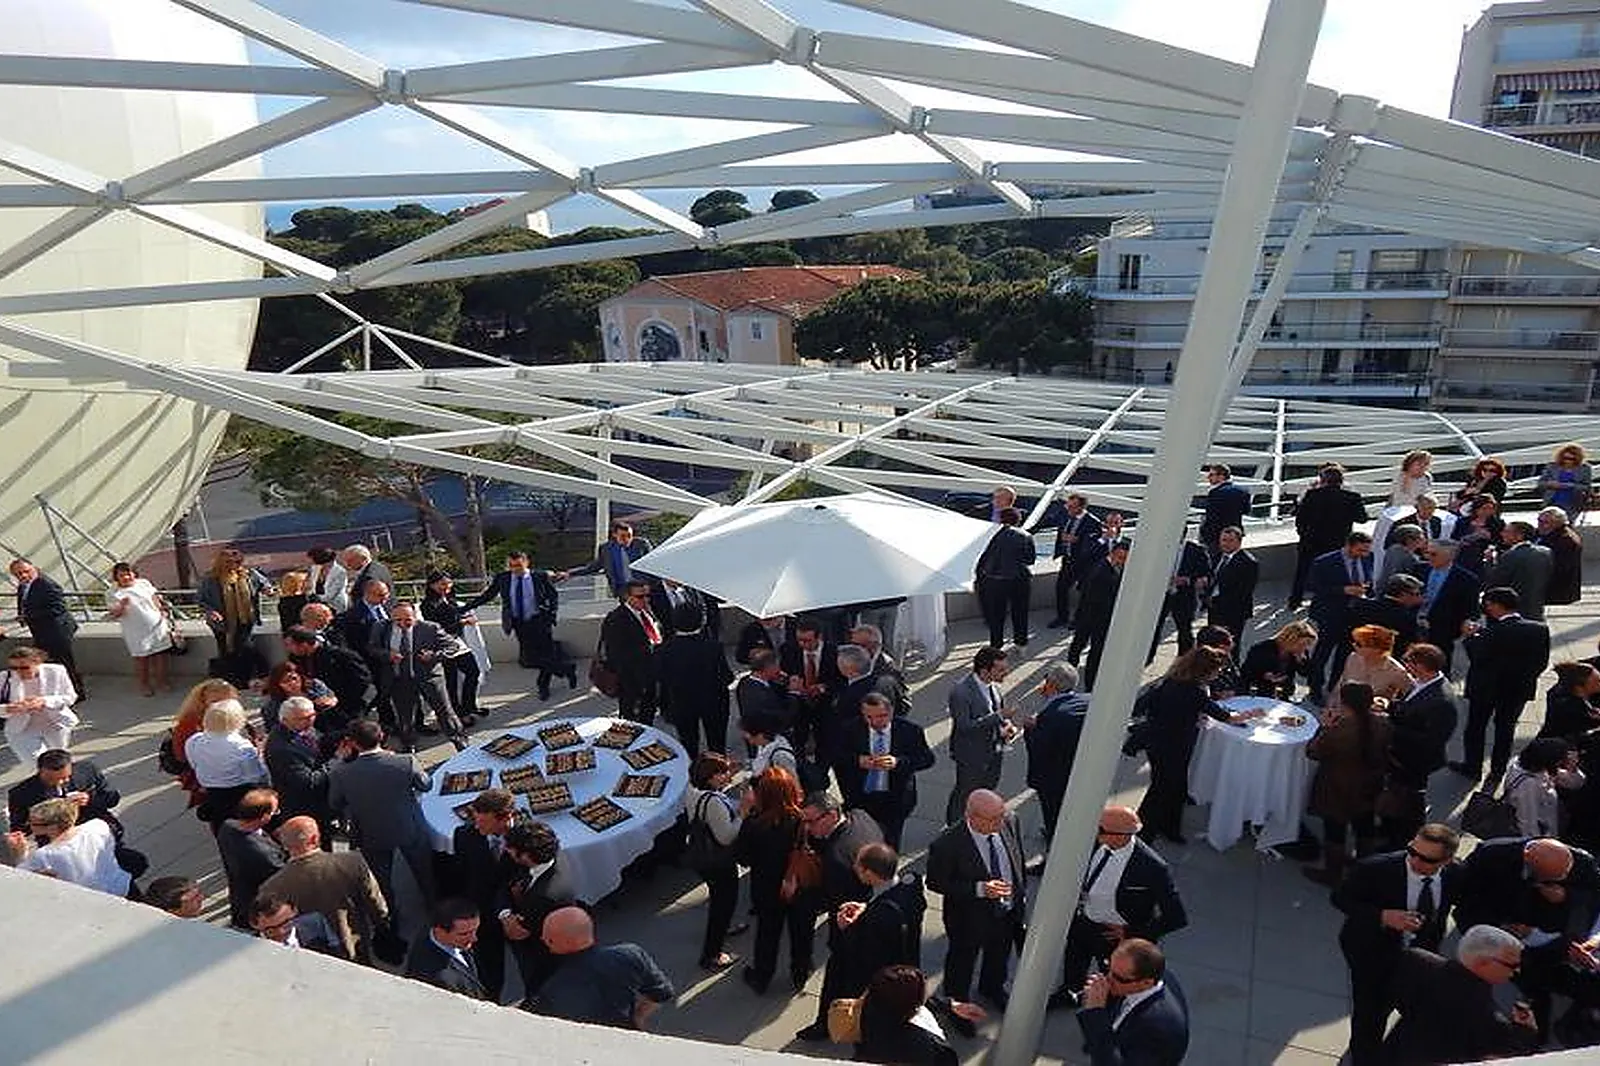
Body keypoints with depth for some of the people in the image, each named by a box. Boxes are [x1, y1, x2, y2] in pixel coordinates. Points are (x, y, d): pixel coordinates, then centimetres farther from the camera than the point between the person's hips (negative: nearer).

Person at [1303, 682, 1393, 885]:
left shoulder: (1337, 728, -33)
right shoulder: (1383, 722, -15)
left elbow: (1312, 752, -19)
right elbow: (1386, 752, 1)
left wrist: (1324, 726, -12)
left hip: (1338, 791, -6)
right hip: (1369, 788, 6)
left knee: (1335, 830, 11)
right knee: (1365, 825, 25)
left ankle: (1332, 873, 25)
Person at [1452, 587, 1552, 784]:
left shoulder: (1492, 632, -27)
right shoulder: (1539, 629, -8)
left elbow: (1477, 658, -24)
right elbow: (1542, 662, -2)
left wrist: (1472, 636, -13)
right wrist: (1525, 677, 11)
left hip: (1487, 687, -5)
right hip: (1519, 688, 5)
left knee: (1475, 727, 14)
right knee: (1506, 729, 19)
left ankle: (1473, 768, 25)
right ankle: (1498, 771, 28)